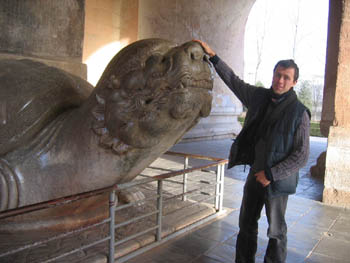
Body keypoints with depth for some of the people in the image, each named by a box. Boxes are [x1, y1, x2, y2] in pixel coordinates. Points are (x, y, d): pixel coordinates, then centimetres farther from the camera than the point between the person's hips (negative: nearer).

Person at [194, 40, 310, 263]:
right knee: (247, 224, 17)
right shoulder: (260, 97, 1)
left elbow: (302, 155, -13)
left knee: (276, 231, 7)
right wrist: (213, 56, 7)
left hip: (277, 180, -5)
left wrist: (272, 174, -17)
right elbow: (234, 81, 9)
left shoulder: (299, 113, -14)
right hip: (255, 173, 6)